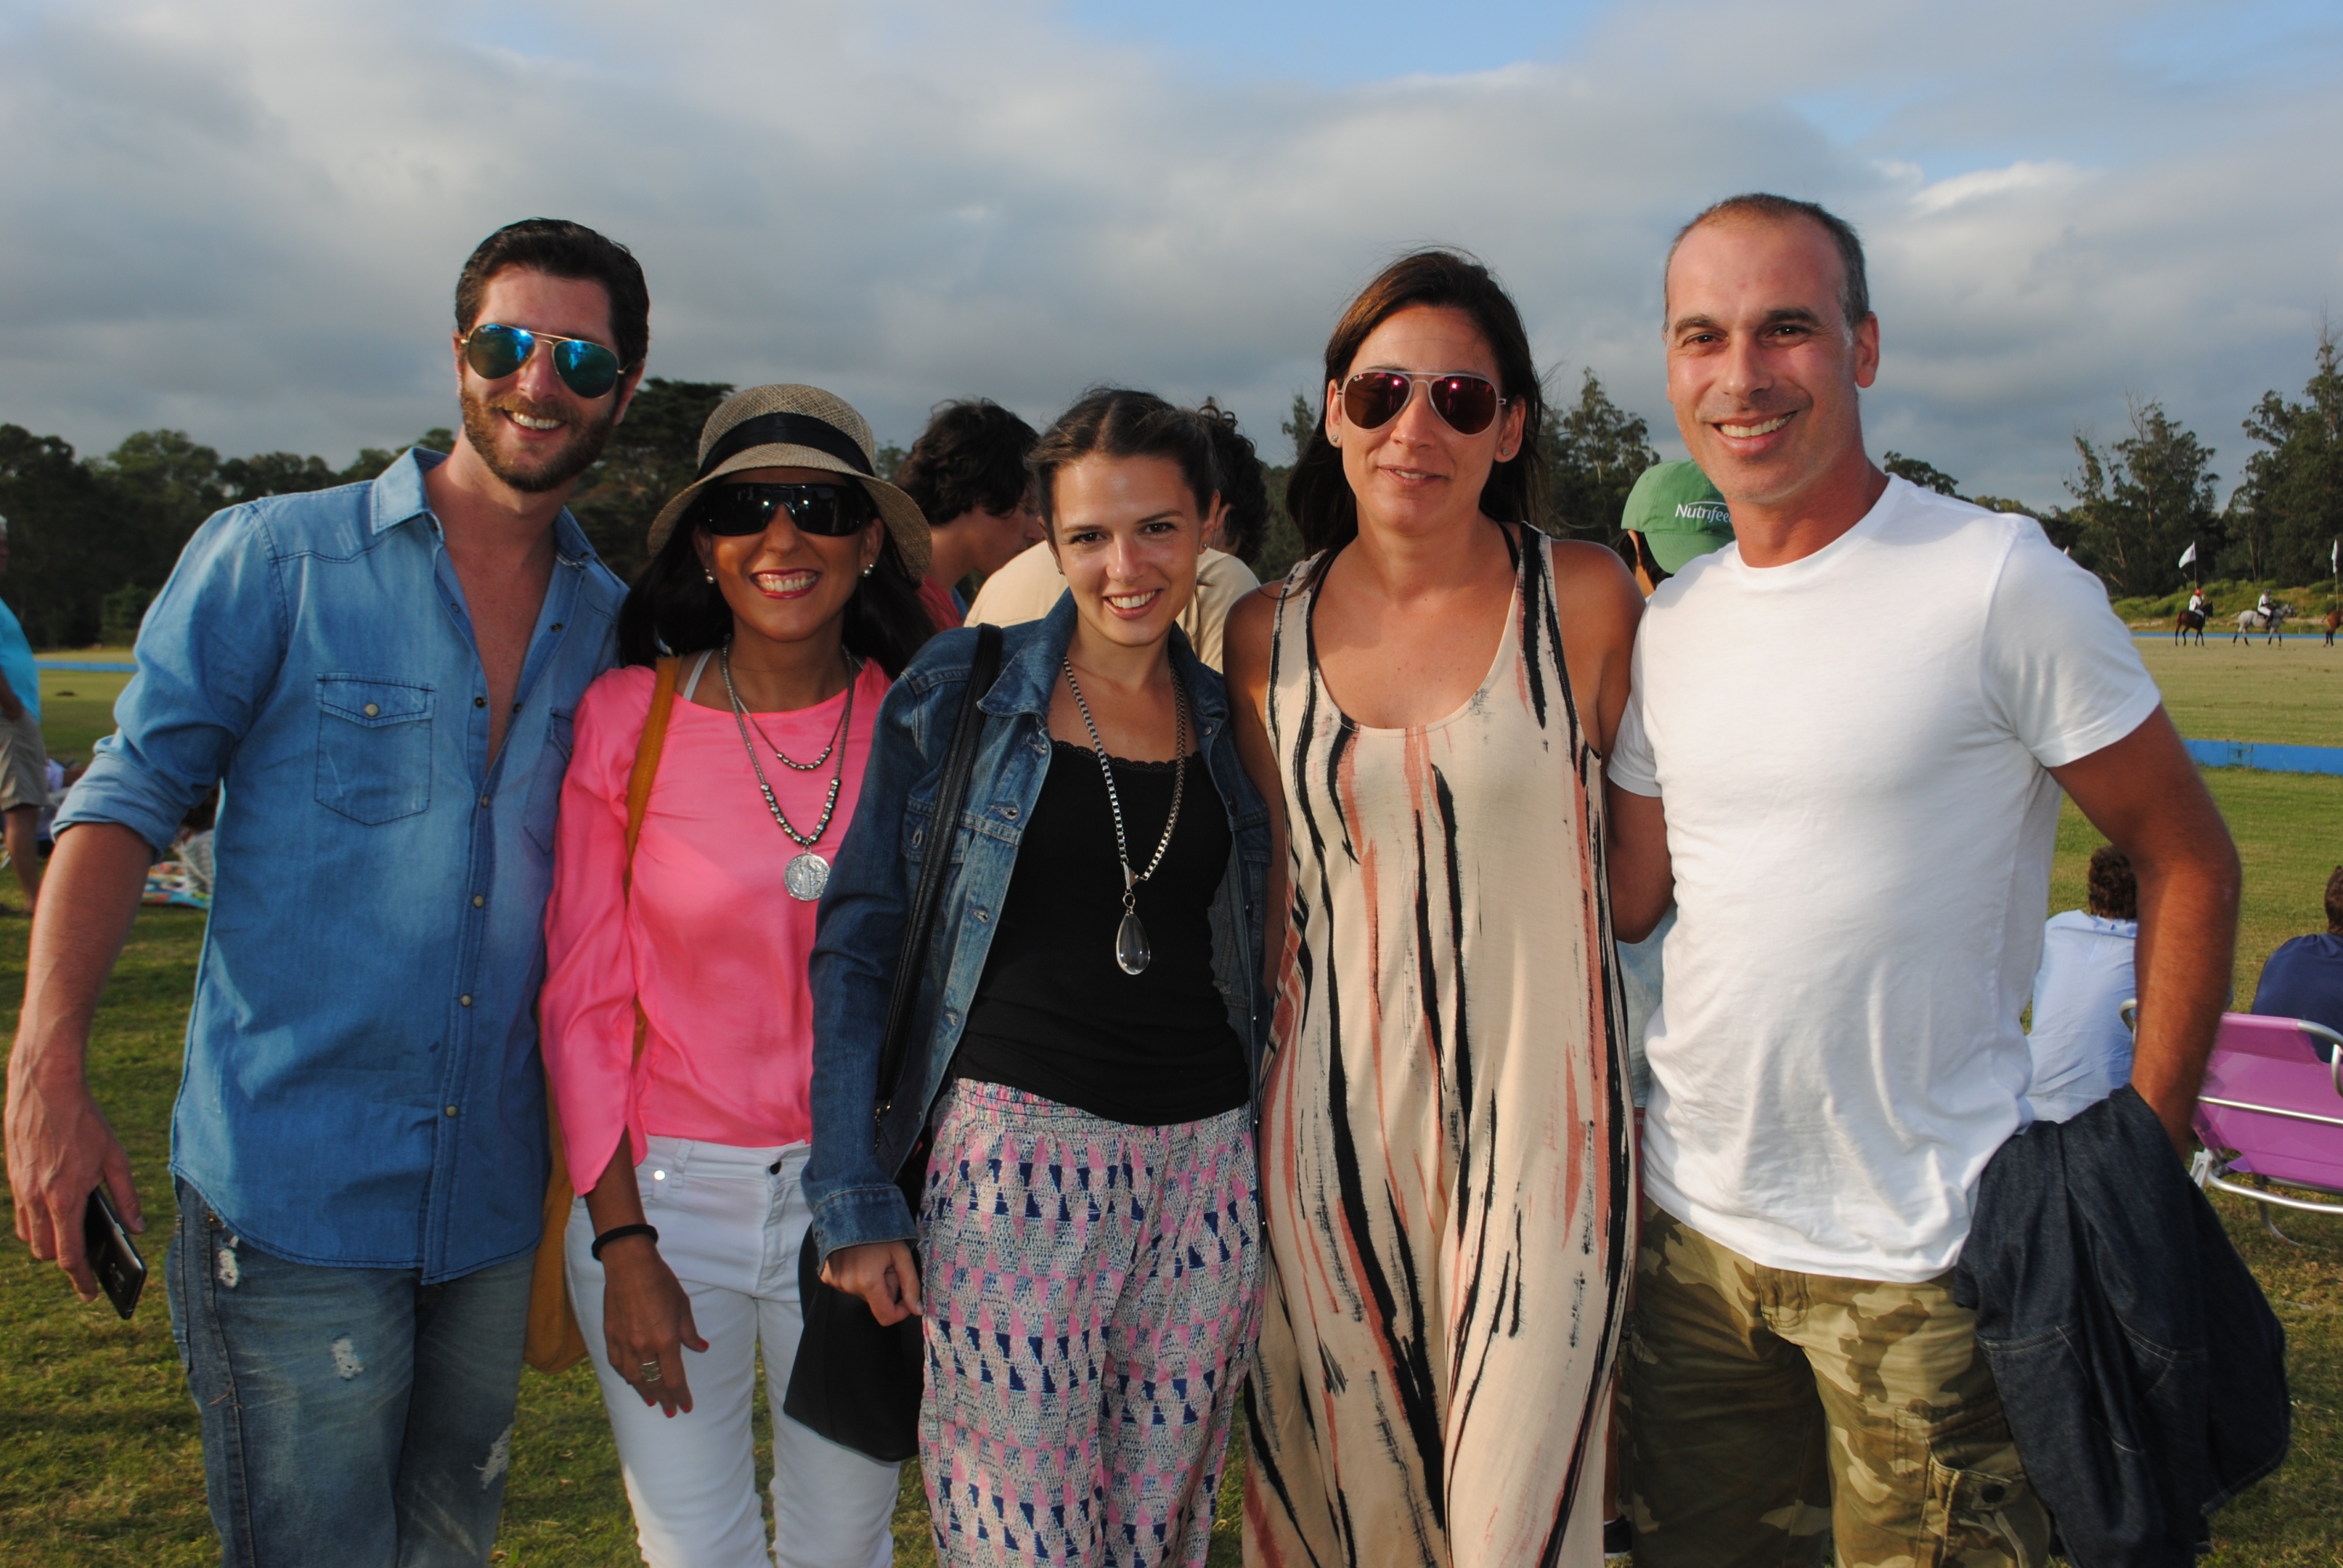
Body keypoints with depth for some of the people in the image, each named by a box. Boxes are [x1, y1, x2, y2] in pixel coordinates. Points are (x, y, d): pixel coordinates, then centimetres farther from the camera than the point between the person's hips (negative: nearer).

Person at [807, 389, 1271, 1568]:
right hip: (1017, 1154, -3)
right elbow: (855, 944, -2)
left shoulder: (1224, 716, 8)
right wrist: (852, 1196, -7)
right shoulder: (961, 692, -3)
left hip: (1206, 1165, 4)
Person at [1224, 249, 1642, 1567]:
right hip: (1332, 1115, 3)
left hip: (1537, 1109, -2)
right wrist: (1260, 1075, 13)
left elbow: (1630, 851, 4)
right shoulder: (1268, 633, 3)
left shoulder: (1586, 598, -5)